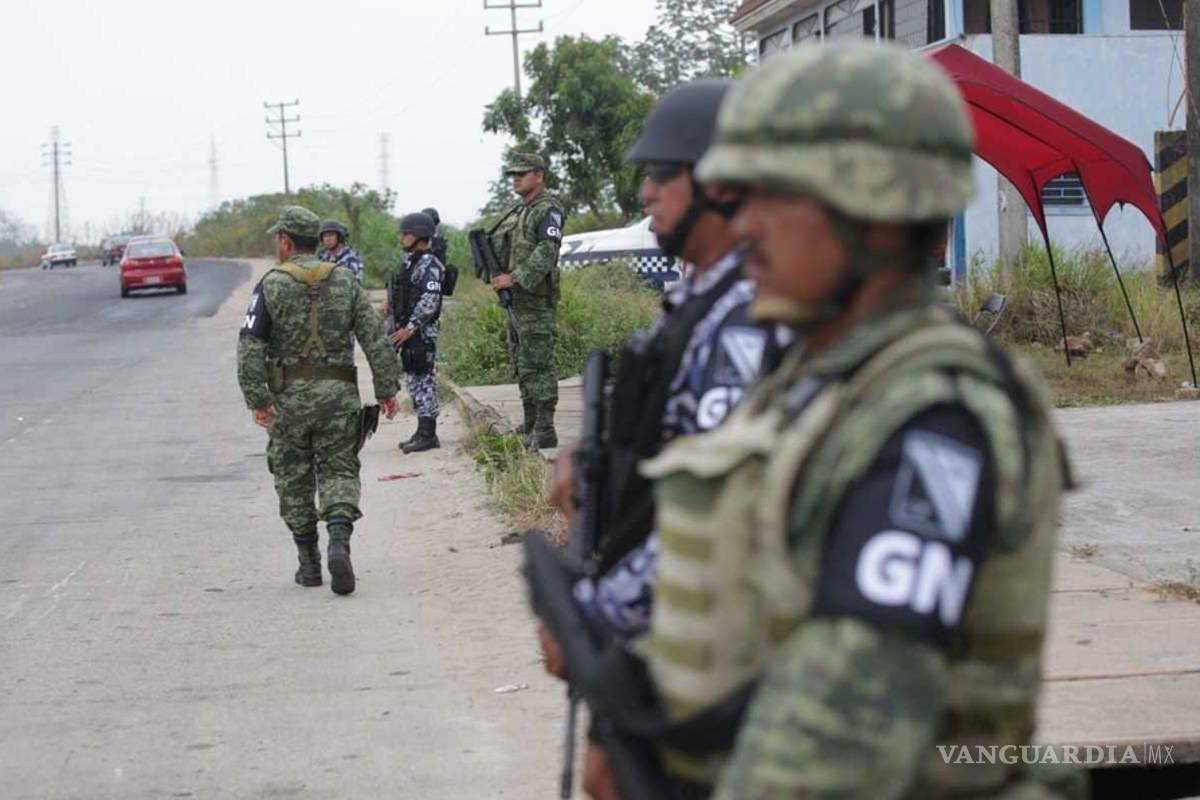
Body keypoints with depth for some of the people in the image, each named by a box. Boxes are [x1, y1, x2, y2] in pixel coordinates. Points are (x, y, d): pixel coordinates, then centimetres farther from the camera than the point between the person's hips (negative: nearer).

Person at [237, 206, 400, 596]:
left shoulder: (271, 285, -4)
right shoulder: (345, 282, 4)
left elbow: (250, 346, -11)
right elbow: (375, 339, 1)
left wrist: (257, 399, -11)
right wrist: (386, 389, 6)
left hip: (288, 396, -1)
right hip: (338, 394, 1)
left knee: (294, 480, 11)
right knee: (338, 470, 6)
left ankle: (309, 563, 15)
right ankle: (339, 541, -19)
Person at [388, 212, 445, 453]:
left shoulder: (428, 264, -15)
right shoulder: (410, 262, 16)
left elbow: (429, 300, -24)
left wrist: (410, 327, -25)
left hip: (422, 332, -10)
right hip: (408, 330, 10)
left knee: (423, 380, -7)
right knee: (413, 380, 12)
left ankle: (428, 435, -4)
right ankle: (423, 431, 18)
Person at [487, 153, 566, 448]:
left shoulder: (548, 211, -10)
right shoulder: (517, 212, 18)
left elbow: (546, 253, -21)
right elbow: (498, 246, 21)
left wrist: (514, 278, -23)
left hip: (536, 301, -10)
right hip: (515, 301, 10)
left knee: (538, 366, -10)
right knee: (522, 366, 13)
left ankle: (545, 431, -9)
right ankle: (530, 427, 20)